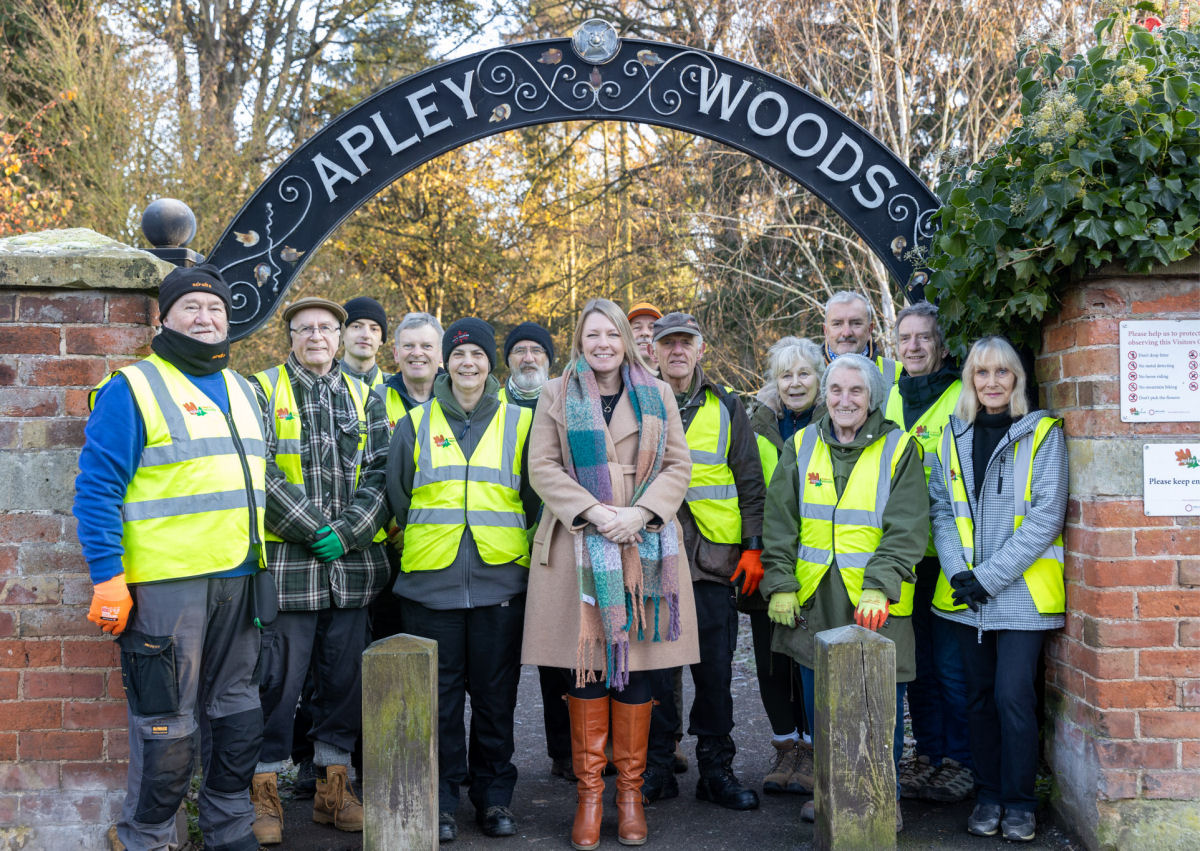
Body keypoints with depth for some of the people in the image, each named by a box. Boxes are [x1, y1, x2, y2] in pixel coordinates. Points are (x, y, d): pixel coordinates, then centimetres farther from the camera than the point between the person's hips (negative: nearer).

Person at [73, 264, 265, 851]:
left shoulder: (242, 391, 16)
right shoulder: (134, 389, -5)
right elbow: (97, 488, -10)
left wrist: (260, 570, 19)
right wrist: (107, 577, -16)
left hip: (237, 580, 7)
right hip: (166, 583, -7)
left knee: (236, 711, 15)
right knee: (166, 721, -2)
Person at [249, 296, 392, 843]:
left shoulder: (363, 398, 14)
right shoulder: (265, 391, 3)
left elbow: (380, 474, 5)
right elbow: (261, 474, -7)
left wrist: (346, 531, -10)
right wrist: (314, 531, -13)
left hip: (353, 565, 4)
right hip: (288, 562, -4)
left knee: (344, 677, 10)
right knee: (278, 679, -1)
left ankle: (334, 784, 22)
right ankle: (265, 791, 12)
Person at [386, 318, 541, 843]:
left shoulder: (519, 422, 7)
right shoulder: (416, 424, 7)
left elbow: (536, 499, 12)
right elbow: (397, 496, 14)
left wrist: (516, 546, 9)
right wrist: (422, 542, 13)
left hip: (500, 579, 0)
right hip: (431, 581, 0)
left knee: (495, 694, 6)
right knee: (438, 694, 4)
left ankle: (494, 797, 19)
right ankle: (441, 800, 16)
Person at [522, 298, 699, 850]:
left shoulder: (656, 395, 11)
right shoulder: (557, 396, 8)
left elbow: (678, 464, 6)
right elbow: (542, 467, 1)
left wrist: (639, 513, -9)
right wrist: (594, 511, -12)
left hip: (644, 546, 1)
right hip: (580, 548, -1)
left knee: (637, 664, 2)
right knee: (588, 665, -1)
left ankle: (630, 790, 13)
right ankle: (589, 793, 8)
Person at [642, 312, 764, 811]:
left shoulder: (726, 409, 9)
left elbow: (750, 483, 8)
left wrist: (753, 546, 1)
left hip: (713, 559, 0)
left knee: (715, 669, 4)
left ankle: (716, 770, 16)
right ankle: (657, 767, 16)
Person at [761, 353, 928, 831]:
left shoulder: (898, 449, -2)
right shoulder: (801, 448, 7)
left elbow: (905, 531, -7)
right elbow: (780, 525, 6)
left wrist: (879, 588, -18)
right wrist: (780, 585, -3)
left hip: (877, 607, -3)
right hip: (812, 600, 3)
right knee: (819, 705, 12)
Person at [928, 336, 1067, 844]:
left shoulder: (1042, 435, -3)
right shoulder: (953, 436, 9)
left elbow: (1046, 518, -9)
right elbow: (941, 509, 7)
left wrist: (989, 576, -14)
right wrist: (958, 572, -8)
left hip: (1021, 592, -4)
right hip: (965, 594, 4)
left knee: (1013, 695, -7)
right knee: (979, 696, 10)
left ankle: (1019, 802, 9)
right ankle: (989, 795, 23)